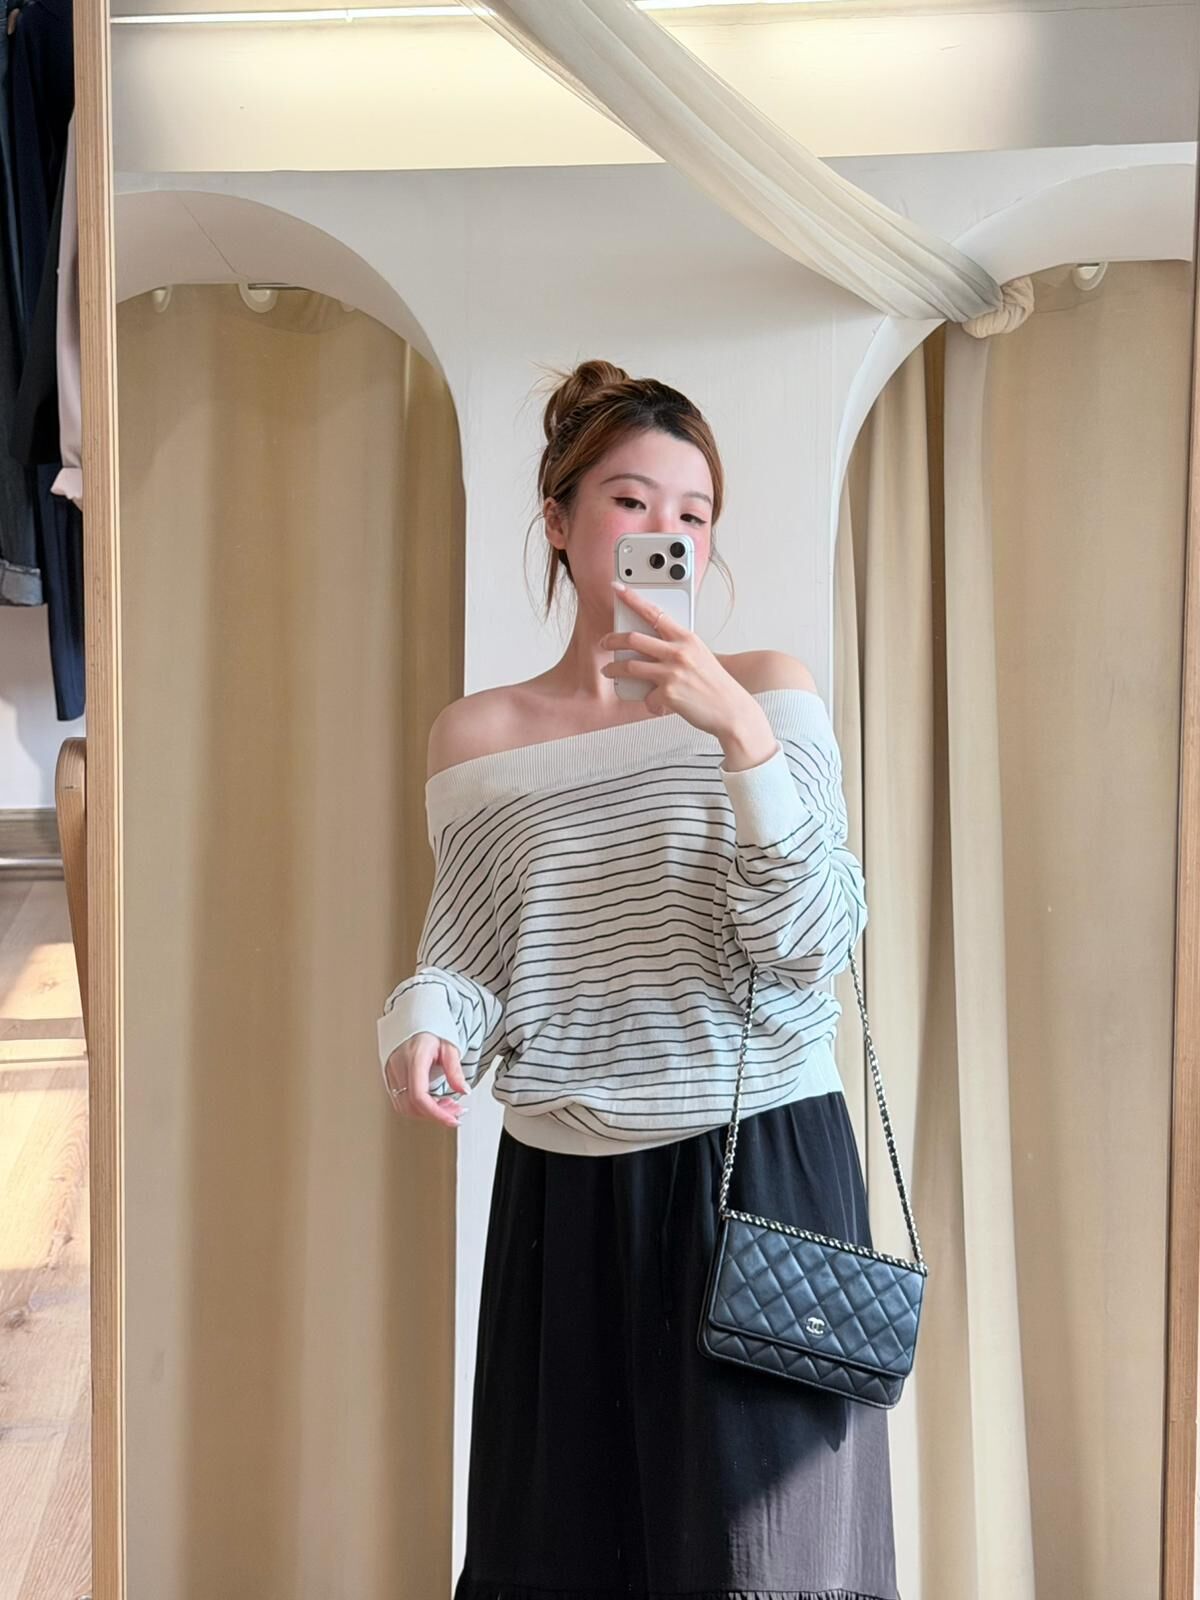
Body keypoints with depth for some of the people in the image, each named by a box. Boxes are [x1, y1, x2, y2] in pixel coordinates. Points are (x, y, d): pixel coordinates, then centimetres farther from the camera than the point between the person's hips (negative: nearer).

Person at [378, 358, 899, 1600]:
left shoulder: (765, 692, 1)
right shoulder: (475, 736, 5)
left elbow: (810, 942, -10)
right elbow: (465, 961, 6)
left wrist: (742, 732, -20)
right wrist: (423, 1031, -16)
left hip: (762, 1171, -1)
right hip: (561, 1192, 2)